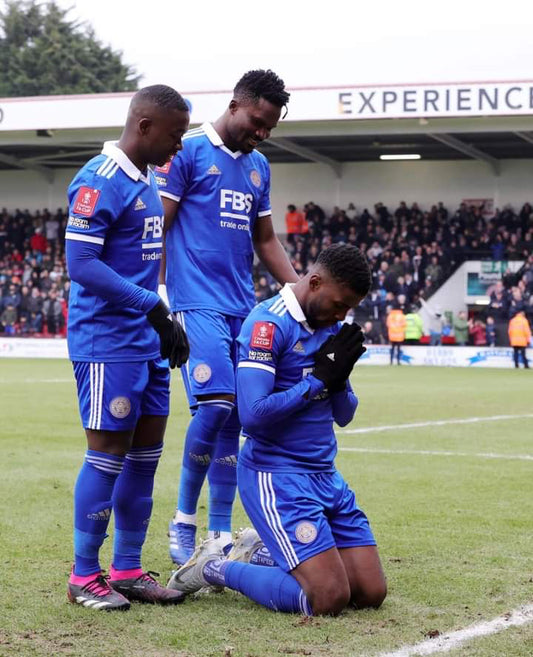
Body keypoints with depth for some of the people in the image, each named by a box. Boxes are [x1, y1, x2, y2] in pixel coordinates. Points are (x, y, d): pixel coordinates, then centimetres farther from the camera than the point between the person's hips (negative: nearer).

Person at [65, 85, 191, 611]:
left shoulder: (146, 181, 14)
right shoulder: (100, 181, -15)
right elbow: (80, 263, -21)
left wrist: (164, 323, 17)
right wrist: (153, 306, -22)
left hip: (146, 342, 9)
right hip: (107, 342, -9)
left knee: (146, 452, 10)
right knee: (109, 452, -5)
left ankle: (127, 570, 18)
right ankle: (84, 577, 5)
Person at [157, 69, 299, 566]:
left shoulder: (258, 167, 18)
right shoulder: (188, 152, -3)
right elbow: (158, 228, -6)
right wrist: (157, 295, -15)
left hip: (243, 308, 7)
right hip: (197, 302, -7)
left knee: (232, 420, 5)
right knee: (214, 405, -19)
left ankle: (220, 537, 11)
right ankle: (183, 521, -2)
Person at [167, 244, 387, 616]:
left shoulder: (331, 326, 11)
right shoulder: (268, 324, -15)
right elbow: (253, 415, -24)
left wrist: (339, 377, -6)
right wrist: (318, 380, -16)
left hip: (325, 476, 8)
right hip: (276, 477, -8)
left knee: (372, 593, 3)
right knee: (330, 599, -17)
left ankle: (263, 555, 21)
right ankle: (214, 567, 3)